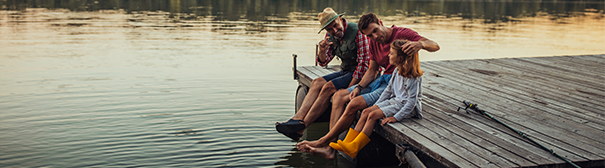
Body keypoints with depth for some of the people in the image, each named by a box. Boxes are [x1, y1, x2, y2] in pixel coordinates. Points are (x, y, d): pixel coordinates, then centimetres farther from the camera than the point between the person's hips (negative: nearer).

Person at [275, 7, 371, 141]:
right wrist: (322, 51, -17)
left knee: (329, 87, -24)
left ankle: (301, 126, -26)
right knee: (317, 83, -12)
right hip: (345, 71, 8)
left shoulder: (357, 31, -17)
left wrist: (350, 87, -23)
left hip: (359, 75, -7)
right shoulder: (330, 36, 4)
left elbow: (364, 61, -18)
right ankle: (297, 118, -26)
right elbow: (323, 62, 8)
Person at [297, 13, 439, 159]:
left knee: (355, 103, -24)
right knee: (339, 96, -4)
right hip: (381, 80, 9)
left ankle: (323, 141, -11)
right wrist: (358, 88, -4)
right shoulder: (373, 43, 9)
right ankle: (329, 148, -14)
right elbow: (372, 71, 13)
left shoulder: (402, 34, -14)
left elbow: (435, 46, -24)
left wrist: (419, 44, -46)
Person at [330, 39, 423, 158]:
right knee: (366, 112, -8)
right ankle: (347, 142, -11)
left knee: (373, 115, -22)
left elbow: (412, 101, -23)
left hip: (406, 107, -9)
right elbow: (389, 90, 16)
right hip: (394, 101, 9)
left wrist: (397, 117, -28)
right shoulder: (397, 71, 7)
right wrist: (376, 105, 10)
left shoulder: (413, 77, -20)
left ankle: (354, 148, -23)